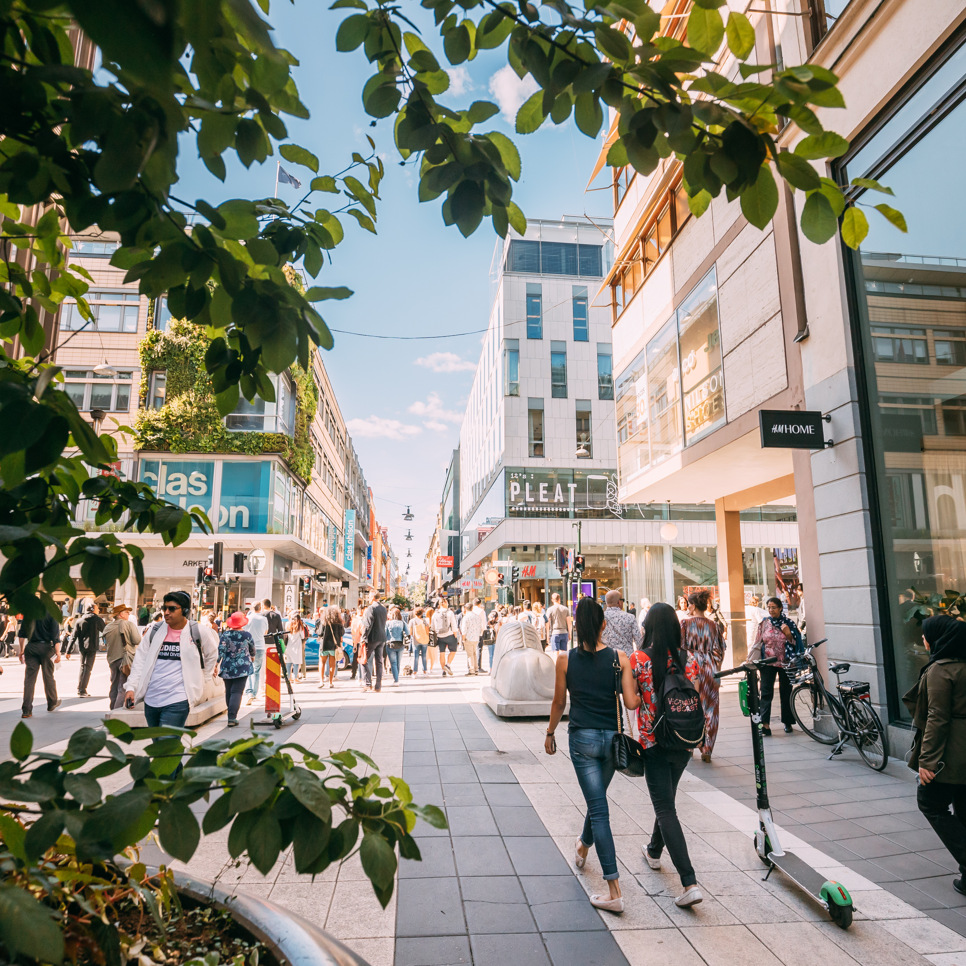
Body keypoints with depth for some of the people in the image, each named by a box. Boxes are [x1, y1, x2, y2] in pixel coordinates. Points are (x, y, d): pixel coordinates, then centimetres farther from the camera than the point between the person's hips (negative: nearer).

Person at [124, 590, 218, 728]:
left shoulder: (198, 632, -4)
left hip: (177, 702, -5)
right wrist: (131, 687, 3)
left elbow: (212, 656, 11)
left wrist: (202, 680, 12)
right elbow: (140, 661, 11)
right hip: (151, 700, 5)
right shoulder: (156, 631, 6)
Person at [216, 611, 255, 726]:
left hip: (227, 668, 2)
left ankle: (231, 715, 25)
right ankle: (232, 719, -13)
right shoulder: (247, 635, -3)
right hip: (243, 667, -2)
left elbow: (220, 651, -8)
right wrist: (252, 657, 33)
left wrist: (216, 666, -2)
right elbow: (252, 649, 12)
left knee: (228, 691, 15)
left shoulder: (225, 634, -4)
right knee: (237, 692, -4)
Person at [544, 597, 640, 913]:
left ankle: (615, 893, 0)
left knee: (599, 809, 2)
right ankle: (583, 847, 52)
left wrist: (550, 733, 15)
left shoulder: (565, 659, -9)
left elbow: (559, 703, 0)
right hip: (612, 737, 3)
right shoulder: (620, 658, -8)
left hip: (582, 738, -3)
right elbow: (631, 703, -10)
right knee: (597, 797, 26)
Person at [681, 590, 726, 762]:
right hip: (710, 670, 2)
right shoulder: (714, 625, 3)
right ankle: (707, 749, 7)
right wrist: (716, 670, 15)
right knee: (710, 709, 7)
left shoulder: (685, 623, -5)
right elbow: (720, 651, 4)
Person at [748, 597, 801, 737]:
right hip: (768, 662, 0)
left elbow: (794, 642, 3)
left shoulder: (788, 622, 1)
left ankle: (787, 722, 21)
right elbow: (757, 643, 9)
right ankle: (765, 724, -12)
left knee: (786, 692, 7)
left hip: (784, 662, 0)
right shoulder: (764, 623, 4)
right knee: (766, 692, -8)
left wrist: (788, 634, -17)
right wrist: (751, 660, 6)